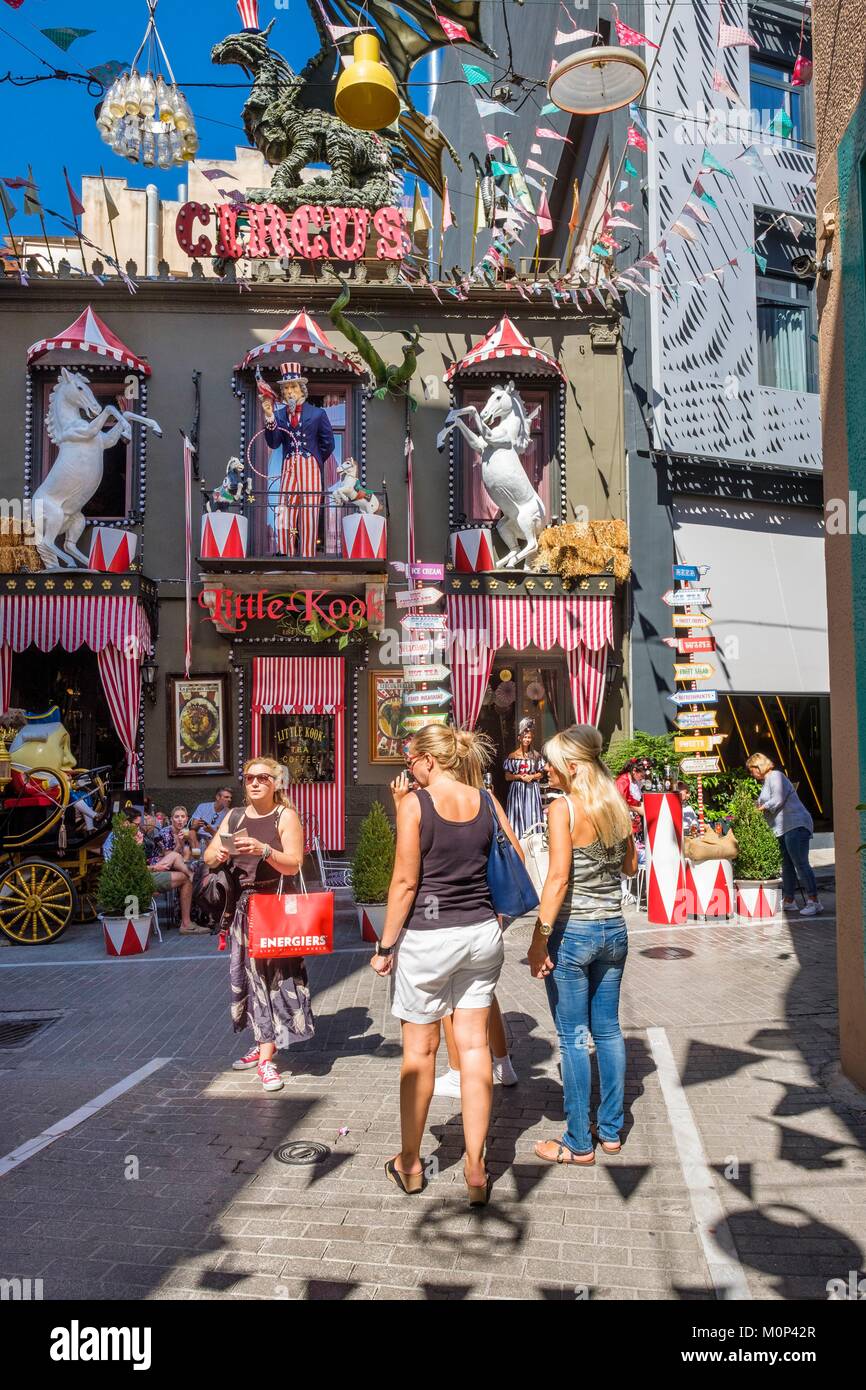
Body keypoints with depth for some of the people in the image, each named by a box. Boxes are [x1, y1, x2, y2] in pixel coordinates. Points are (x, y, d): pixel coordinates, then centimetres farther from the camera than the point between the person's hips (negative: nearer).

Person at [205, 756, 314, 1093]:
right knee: (250, 975, 8)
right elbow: (208, 857, 11)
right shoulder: (233, 817, 13)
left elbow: (293, 864, -12)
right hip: (244, 903, 5)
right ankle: (263, 1045, 21)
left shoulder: (285, 816, -3)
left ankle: (265, 1057, -3)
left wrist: (263, 850, -27)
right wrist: (219, 853, -12)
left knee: (273, 975, -6)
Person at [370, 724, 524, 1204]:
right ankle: (475, 1171, 14)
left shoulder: (415, 804, -11)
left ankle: (410, 1164, 26)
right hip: (482, 933, 4)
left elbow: (405, 882, -12)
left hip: (427, 937, -4)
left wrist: (385, 945, -4)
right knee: (475, 1047, 10)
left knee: (420, 1049, 10)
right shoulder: (487, 802, 1)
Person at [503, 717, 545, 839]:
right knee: (518, 814, -4)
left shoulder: (536, 755, 5)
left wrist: (532, 776, -9)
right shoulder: (512, 756, 1)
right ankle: (518, 838, -1)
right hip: (517, 789, -1)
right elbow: (507, 776, 1)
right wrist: (519, 776, -14)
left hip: (532, 789, 1)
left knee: (532, 815, -1)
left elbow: (541, 774, 10)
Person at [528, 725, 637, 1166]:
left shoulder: (563, 809, -15)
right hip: (614, 930, 6)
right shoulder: (617, 806, 4)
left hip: (572, 932, -6)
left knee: (573, 1038, 4)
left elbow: (558, 877, -21)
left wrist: (539, 940, -18)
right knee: (608, 1030, 16)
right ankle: (611, 1131, 27)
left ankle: (579, 1144, 13)